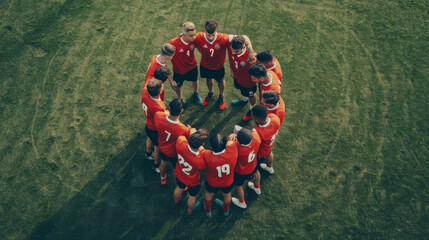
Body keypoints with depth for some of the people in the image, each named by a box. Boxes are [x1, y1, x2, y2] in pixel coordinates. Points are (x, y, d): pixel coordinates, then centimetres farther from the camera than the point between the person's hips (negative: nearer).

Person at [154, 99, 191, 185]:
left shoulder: (158, 116, -37)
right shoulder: (183, 130, -45)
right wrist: (189, 129, -2)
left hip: (162, 148, 4)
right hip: (174, 153, -4)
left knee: (163, 163, 36)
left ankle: (163, 180, 66)